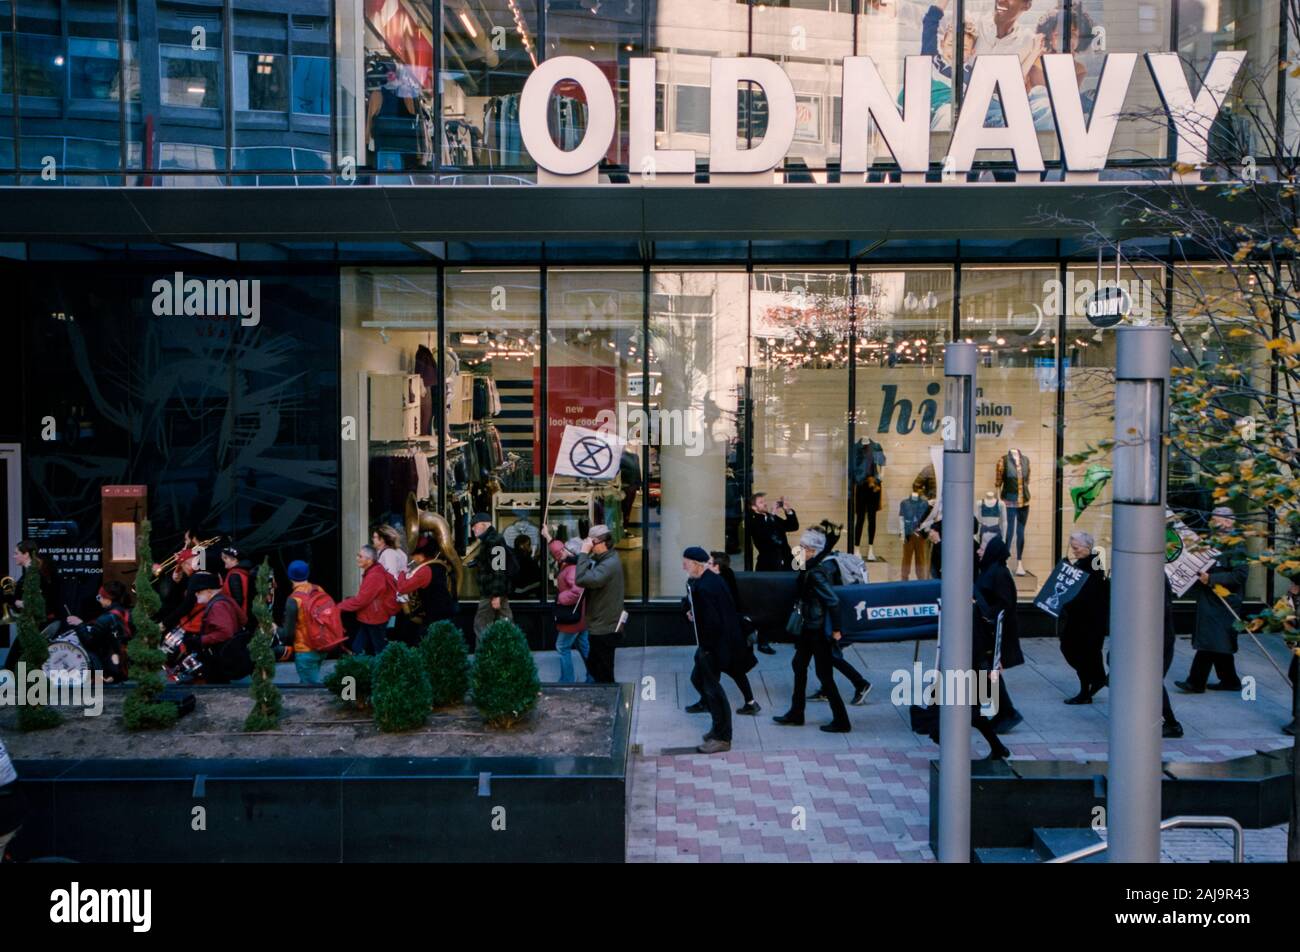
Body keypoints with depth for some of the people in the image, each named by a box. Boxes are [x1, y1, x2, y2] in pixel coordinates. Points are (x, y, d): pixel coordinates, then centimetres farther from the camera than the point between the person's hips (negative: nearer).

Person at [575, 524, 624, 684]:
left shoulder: (609, 564, -25)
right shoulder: (605, 559, 9)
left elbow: (582, 579, -35)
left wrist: (583, 553, -28)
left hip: (605, 627, -10)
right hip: (602, 625, 10)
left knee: (603, 674, 3)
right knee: (594, 667, 22)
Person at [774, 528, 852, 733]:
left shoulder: (815, 573, -22)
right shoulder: (809, 568, 5)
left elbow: (833, 600, -27)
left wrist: (835, 629, -22)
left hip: (819, 629, -10)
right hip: (810, 626, 10)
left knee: (824, 674, -2)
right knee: (799, 664, 19)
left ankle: (841, 721, 8)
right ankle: (796, 713, 32)